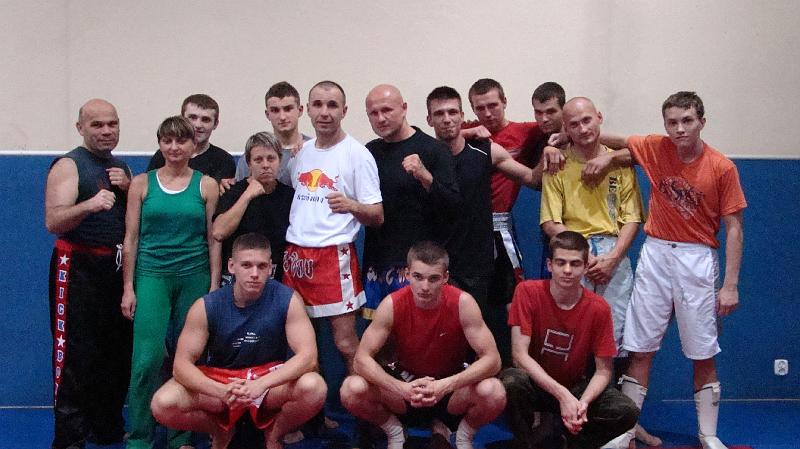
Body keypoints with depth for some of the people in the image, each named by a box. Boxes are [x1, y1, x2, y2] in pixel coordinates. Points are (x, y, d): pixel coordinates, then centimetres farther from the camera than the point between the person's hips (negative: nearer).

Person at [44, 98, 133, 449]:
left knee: (116, 351, 12)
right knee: (74, 354, -8)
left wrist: (128, 187, -2)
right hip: (78, 268, -7)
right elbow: (53, 221, -21)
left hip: (116, 267, 7)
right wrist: (89, 204, -38)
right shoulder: (68, 166, -8)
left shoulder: (121, 168, 13)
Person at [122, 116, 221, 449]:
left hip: (194, 277, 1)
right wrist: (128, 287, 2)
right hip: (152, 275, -1)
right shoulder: (142, 183, 5)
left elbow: (213, 239, 5)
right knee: (148, 357, -11)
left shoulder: (207, 185, 5)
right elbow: (131, 238, 5)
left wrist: (214, 285, 1)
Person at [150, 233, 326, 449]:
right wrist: (222, 391, -37)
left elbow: (308, 356, -22)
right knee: (163, 405, -25)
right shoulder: (205, 307, -14)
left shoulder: (288, 300, -16)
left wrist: (261, 384, -39)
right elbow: (182, 364, -16)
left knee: (314, 388, -32)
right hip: (219, 378, 1)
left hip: (270, 379, -1)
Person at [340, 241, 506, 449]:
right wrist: (403, 388, -36)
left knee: (493, 393, -33)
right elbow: (362, 358, -20)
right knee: (352, 390, -26)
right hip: (406, 379, 1)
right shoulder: (392, 305, -19)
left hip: (452, 385, -1)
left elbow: (492, 359, -23)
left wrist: (446, 385, -37)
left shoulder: (463, 303, -21)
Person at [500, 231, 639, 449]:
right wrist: (563, 395, -31)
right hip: (536, 384, -2)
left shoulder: (598, 308, -12)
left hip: (577, 387, 2)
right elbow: (520, 355, -21)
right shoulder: (528, 292, -16)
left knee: (627, 412, -23)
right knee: (513, 381, -36)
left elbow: (603, 371, -8)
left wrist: (583, 402, -29)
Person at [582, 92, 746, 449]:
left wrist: (730, 285, -9)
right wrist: (607, 156, -3)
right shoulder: (656, 148, -1)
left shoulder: (722, 168, -7)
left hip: (697, 260, -2)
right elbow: (624, 145, 20)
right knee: (640, 350, 4)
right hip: (655, 256, 2)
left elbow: (733, 229, -5)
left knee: (703, 355, 5)